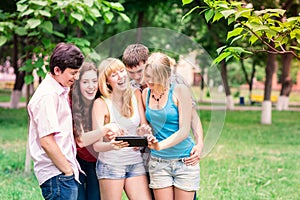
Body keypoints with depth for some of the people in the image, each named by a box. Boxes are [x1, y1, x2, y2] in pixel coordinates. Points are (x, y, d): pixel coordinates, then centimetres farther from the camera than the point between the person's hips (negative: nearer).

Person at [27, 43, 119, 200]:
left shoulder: (61, 92, 17)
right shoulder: (47, 96, -14)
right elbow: (46, 141, -19)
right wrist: (68, 170, -13)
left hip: (65, 172, 10)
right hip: (57, 175, -10)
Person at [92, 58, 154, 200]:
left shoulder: (136, 95, 5)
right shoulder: (101, 104, -9)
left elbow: (145, 124, 4)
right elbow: (96, 145, -13)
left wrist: (145, 130, -20)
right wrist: (111, 145, -35)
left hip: (135, 162, 4)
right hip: (110, 165, -4)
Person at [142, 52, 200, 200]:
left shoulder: (179, 91, -8)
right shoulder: (146, 93, 7)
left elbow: (184, 131, -13)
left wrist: (159, 145, -25)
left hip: (184, 160, -3)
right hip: (158, 162, 3)